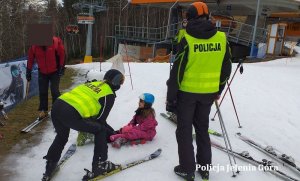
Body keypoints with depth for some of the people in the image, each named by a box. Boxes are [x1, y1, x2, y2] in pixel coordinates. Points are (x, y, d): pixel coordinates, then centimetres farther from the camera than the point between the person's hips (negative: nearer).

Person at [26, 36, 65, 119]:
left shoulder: (56, 42, -22)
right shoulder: (34, 45, -14)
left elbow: (62, 54, -12)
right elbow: (30, 58, -3)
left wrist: (61, 68, -12)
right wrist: (28, 72, 1)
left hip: (55, 71, -3)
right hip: (42, 72, 3)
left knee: (55, 91, -5)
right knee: (42, 91, 5)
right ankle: (43, 110, 18)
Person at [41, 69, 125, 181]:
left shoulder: (93, 84, 25)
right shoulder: (109, 95, 5)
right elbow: (100, 119, 4)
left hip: (57, 106, 8)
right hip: (71, 114, -8)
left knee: (61, 137, 34)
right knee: (101, 130, 12)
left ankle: (49, 168, 45)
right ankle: (100, 164, 17)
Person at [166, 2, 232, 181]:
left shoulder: (187, 40, -15)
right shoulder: (222, 38, -3)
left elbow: (177, 71, -16)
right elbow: (227, 68, 6)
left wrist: (171, 97, -7)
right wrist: (218, 90, 19)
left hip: (187, 92, -4)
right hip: (209, 93, 4)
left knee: (185, 130, 11)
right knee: (203, 128, 20)